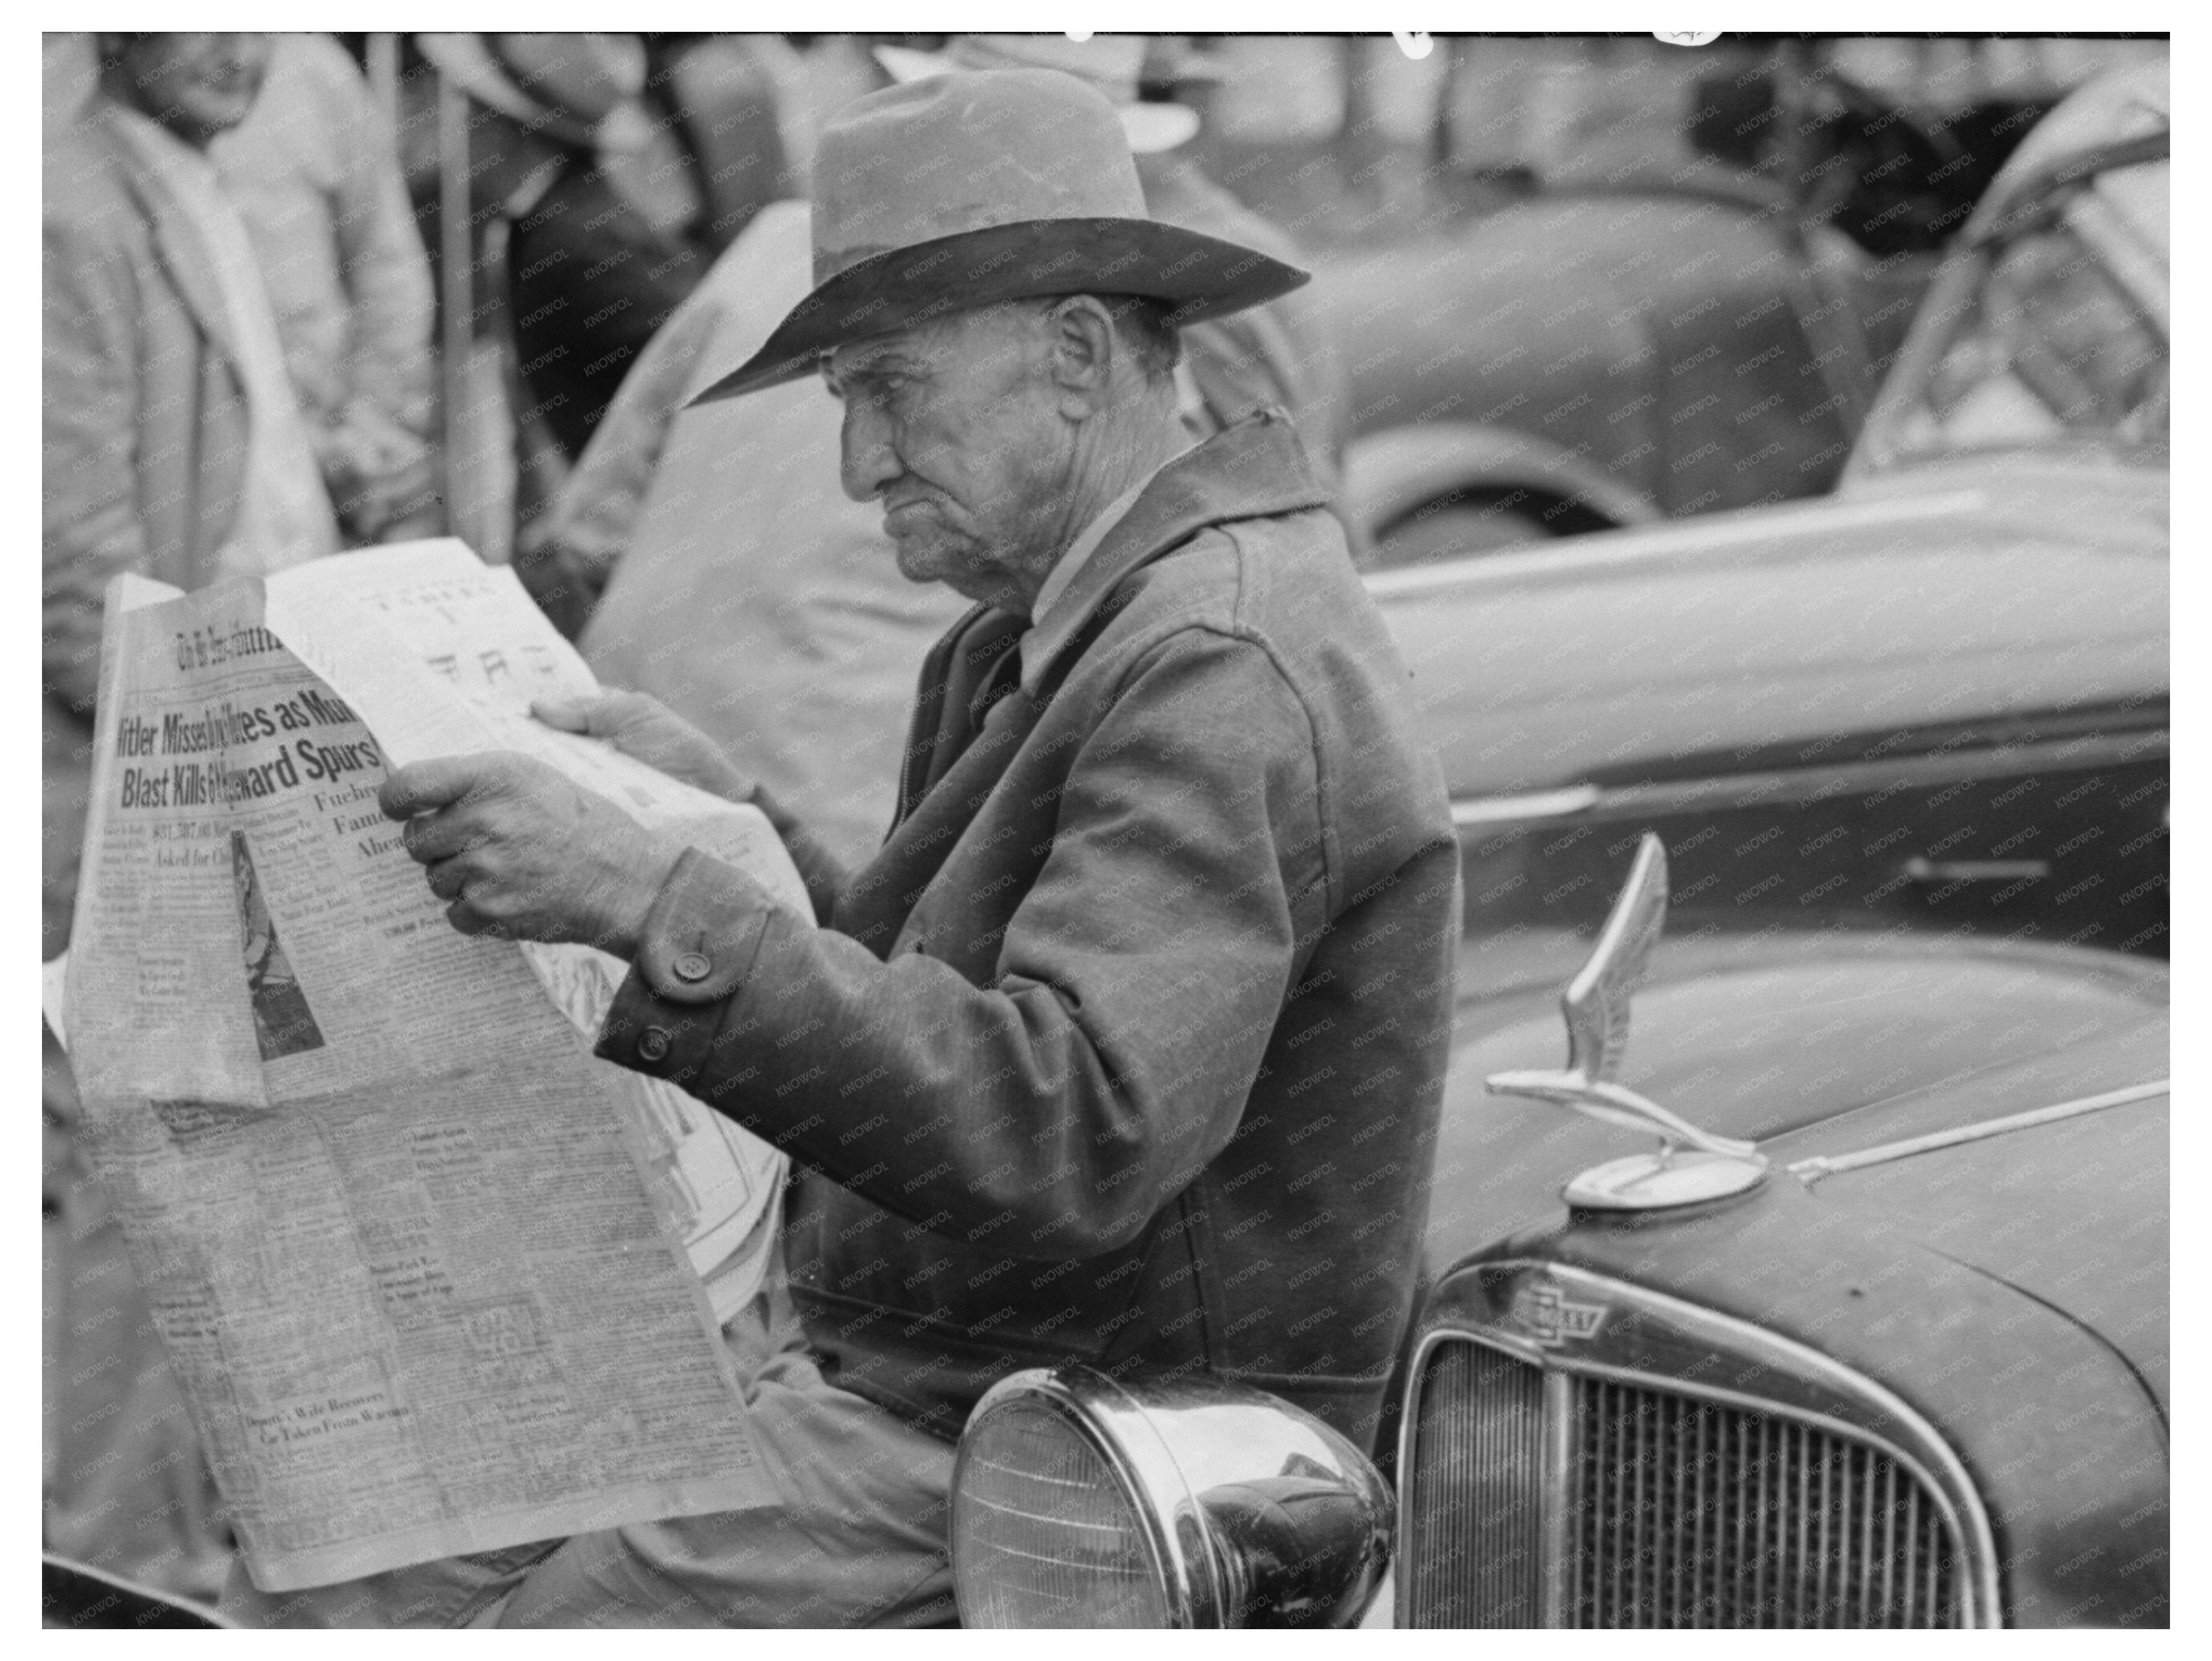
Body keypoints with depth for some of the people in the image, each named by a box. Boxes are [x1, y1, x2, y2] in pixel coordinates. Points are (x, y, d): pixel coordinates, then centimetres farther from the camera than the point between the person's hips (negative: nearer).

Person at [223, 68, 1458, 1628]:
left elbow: (1068, 1133, -32)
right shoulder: (1050, 638, 13)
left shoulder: (1228, 670, -20)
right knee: (306, 1581, 5)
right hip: (871, 1358, 10)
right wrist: (734, 816, 5)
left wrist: (657, 901, -34)